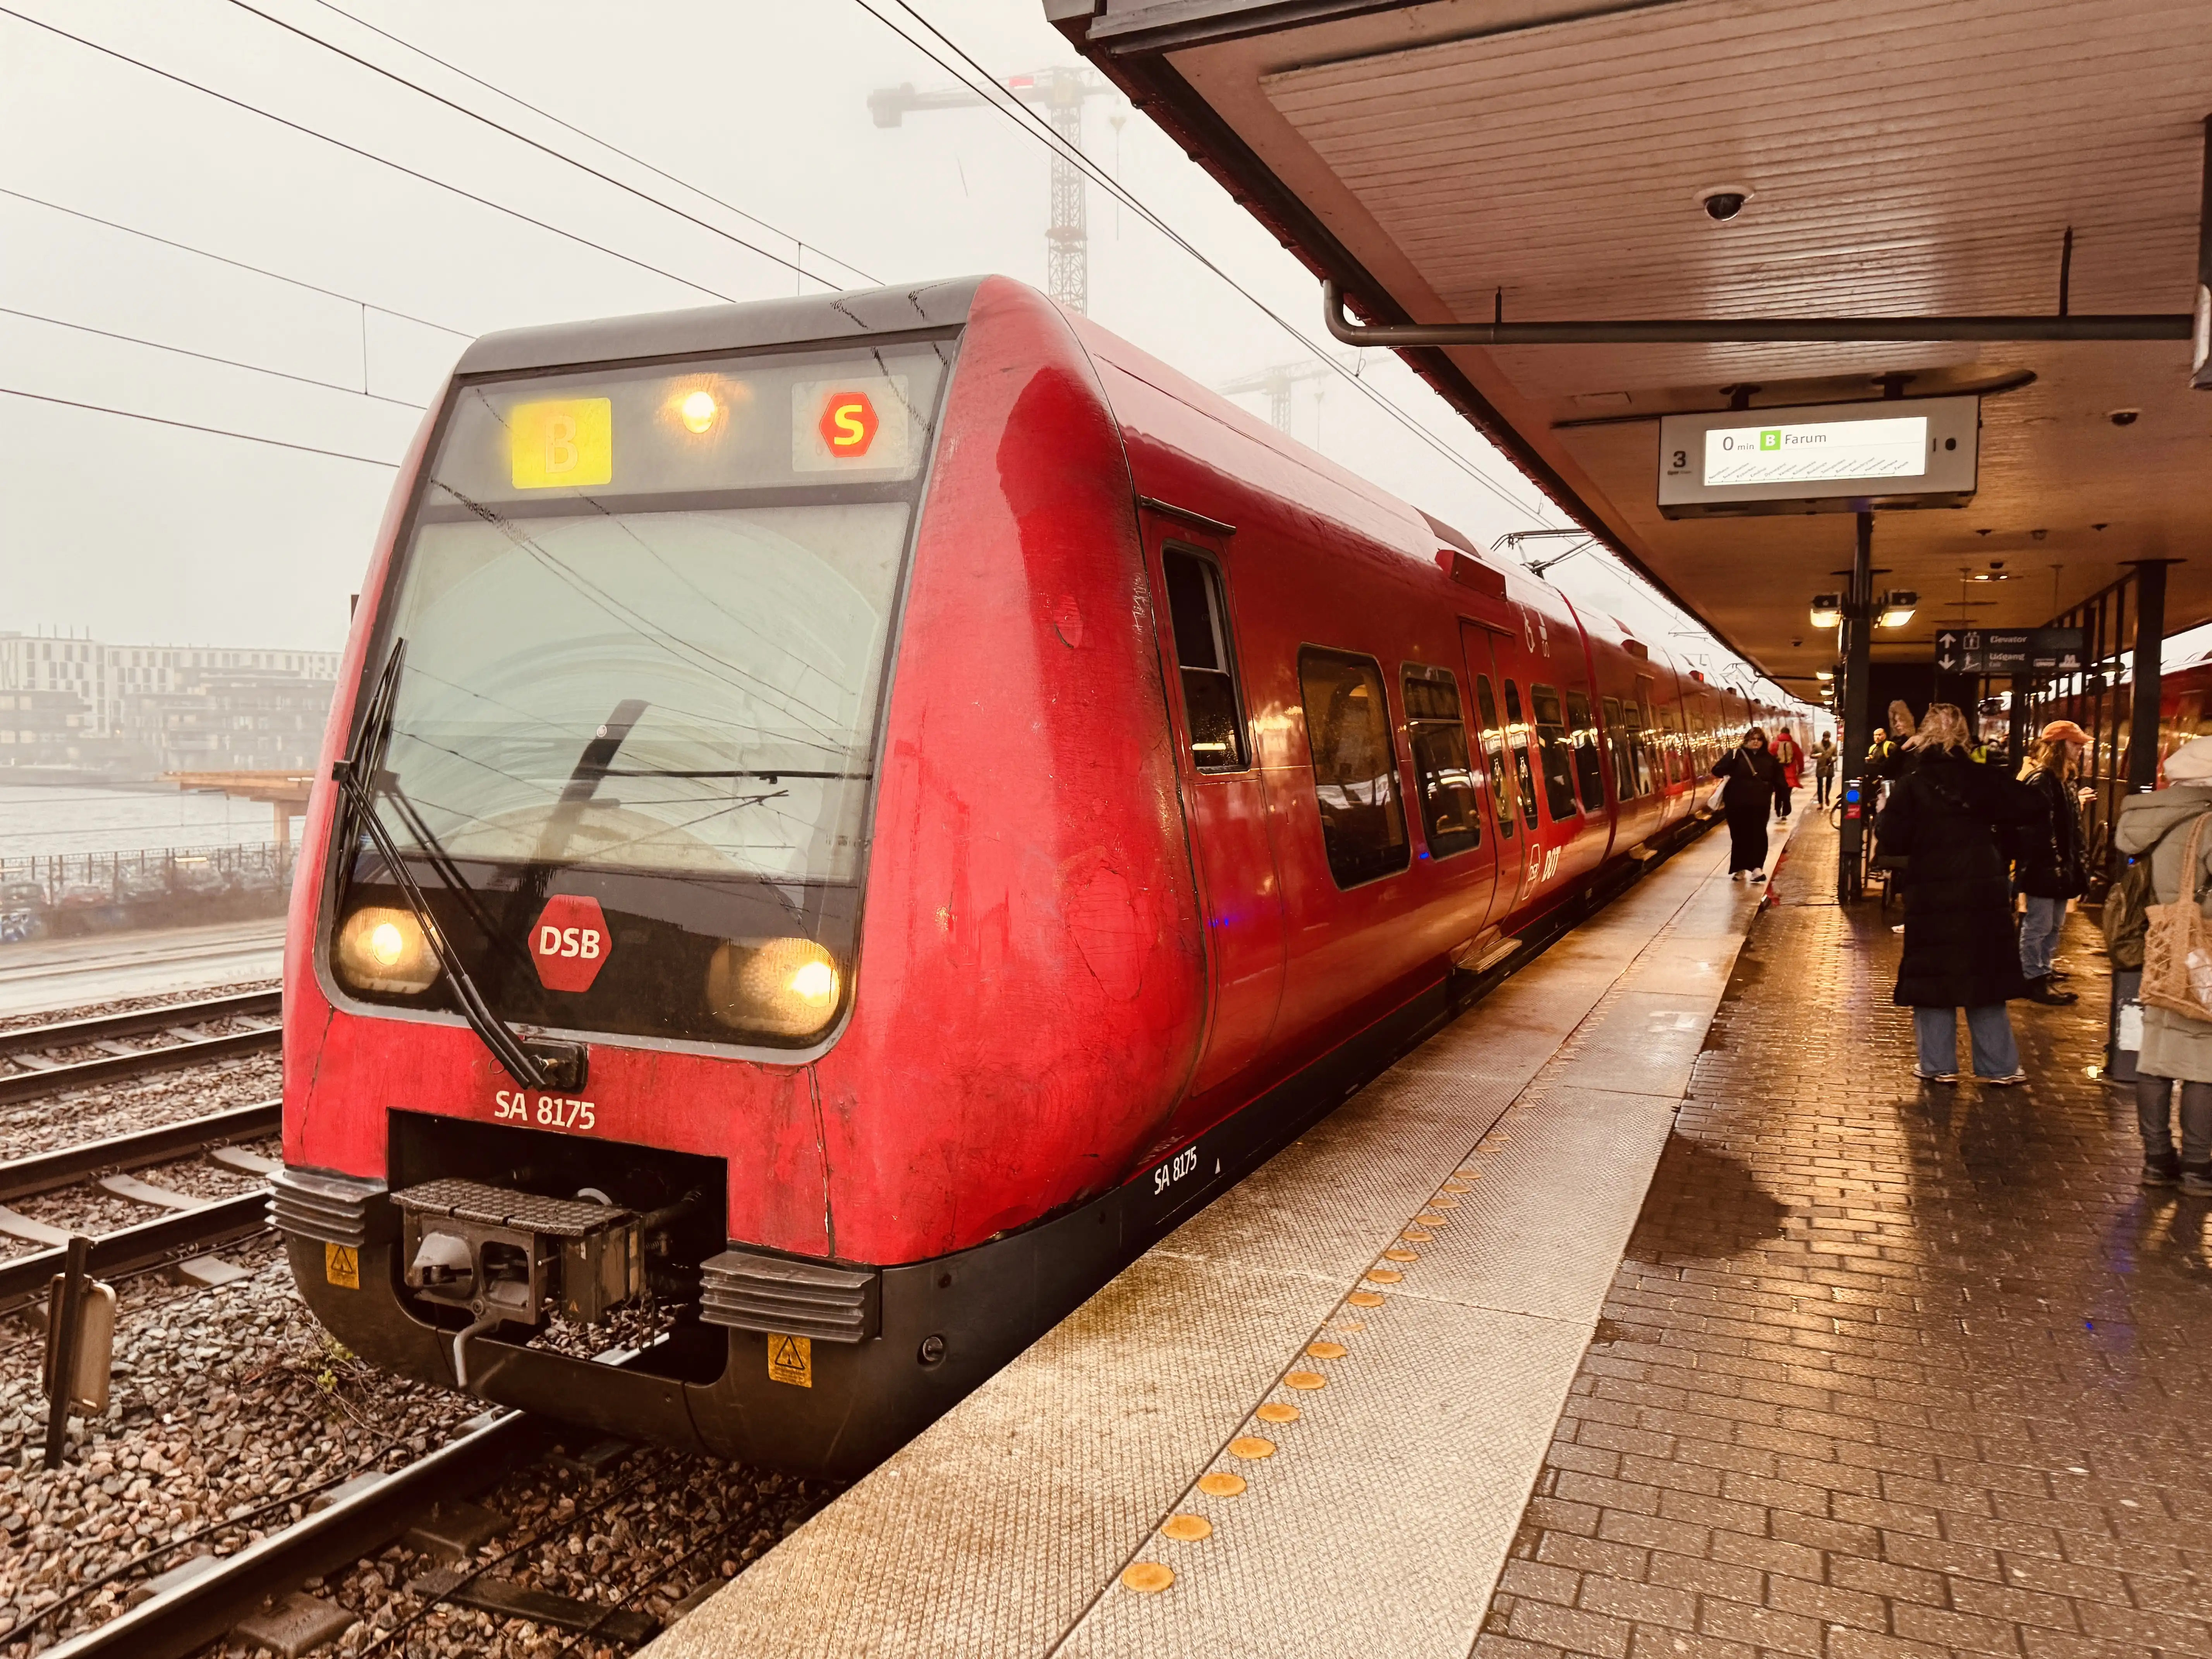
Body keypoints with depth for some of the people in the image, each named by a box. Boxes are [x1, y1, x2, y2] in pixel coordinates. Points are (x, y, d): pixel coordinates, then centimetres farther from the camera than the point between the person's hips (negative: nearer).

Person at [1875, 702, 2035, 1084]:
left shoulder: (1912, 784, -9)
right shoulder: (1983, 778, -3)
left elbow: (1892, 840, -12)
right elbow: (2024, 810, -7)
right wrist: (1994, 836, 9)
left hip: (1931, 895, -2)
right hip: (1984, 892, 2)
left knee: (1932, 976, 8)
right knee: (1985, 975, 11)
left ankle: (1939, 1066, 11)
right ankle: (1999, 1066, 17)